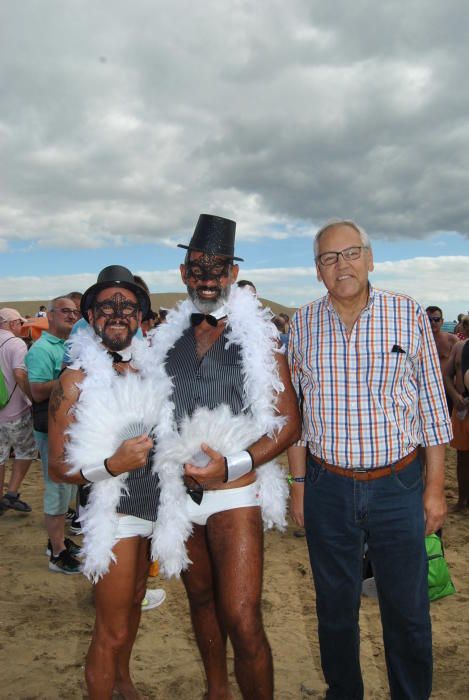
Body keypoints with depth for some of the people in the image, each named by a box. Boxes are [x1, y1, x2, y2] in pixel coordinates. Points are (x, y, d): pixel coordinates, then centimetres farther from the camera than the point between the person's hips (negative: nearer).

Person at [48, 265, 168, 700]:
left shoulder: (149, 368, 1)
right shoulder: (77, 379, -13)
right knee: (111, 632, 6)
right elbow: (59, 467, -13)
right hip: (114, 513, -6)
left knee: (134, 601, 25)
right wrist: (112, 465, -27)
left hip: (153, 508, 6)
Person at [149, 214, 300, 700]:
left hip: (234, 493, -4)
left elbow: (288, 422, -7)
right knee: (201, 598, 20)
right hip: (181, 490, 5)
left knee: (242, 621, -9)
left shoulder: (257, 337, -5)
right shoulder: (168, 337, 6)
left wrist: (231, 465, -18)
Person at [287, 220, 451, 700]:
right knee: (335, 606, 17)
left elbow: (432, 404, 0)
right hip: (327, 488, 2)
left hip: (398, 485, -1)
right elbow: (297, 412, 6)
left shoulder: (408, 315, -4)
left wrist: (435, 486, 0)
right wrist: (298, 485, 6)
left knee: (407, 611, 11)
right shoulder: (302, 325, 0)